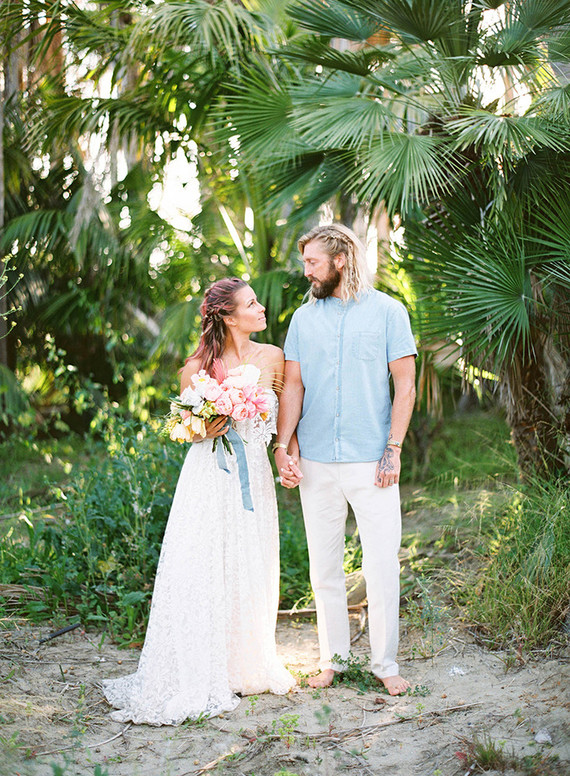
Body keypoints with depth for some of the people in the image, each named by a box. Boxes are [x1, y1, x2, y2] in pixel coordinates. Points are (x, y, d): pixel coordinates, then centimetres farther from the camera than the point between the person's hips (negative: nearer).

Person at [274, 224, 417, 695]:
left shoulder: (387, 311, 2)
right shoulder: (304, 317, 11)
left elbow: (405, 386, 0)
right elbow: (293, 387, 9)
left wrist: (393, 450, -8)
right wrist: (283, 446, -2)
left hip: (371, 461, -3)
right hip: (316, 462, 3)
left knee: (382, 565, -2)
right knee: (324, 567, 9)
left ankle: (385, 662, 12)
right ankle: (333, 658, 23)